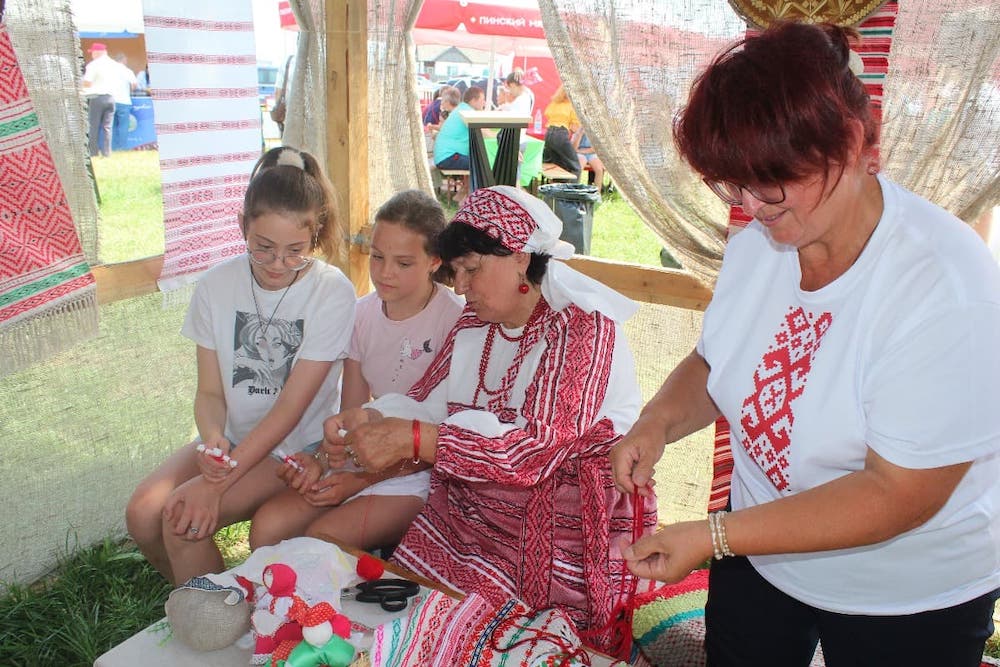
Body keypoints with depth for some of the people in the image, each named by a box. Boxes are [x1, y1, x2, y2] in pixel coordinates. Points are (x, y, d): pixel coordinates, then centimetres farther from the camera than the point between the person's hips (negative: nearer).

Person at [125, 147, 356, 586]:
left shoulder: (332, 293, -18)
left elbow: (291, 407, -18)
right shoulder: (216, 286, -4)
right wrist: (212, 438, -25)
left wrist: (215, 484, -22)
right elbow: (210, 392, -1)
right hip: (230, 437, 5)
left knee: (183, 518, -22)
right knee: (143, 514, -16)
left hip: (297, 447, -5)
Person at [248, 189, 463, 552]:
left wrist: (363, 480, -16)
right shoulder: (363, 313, 3)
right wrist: (321, 461, -14)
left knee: (322, 539, -25)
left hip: (424, 472, -5)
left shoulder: (454, 320, -16)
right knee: (266, 526, -13)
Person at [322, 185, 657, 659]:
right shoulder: (476, 322, 9)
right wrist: (372, 418, -13)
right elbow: (427, 401, 10)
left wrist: (412, 439, -30)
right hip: (468, 516, 6)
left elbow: (539, 447, -25)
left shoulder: (584, 328, -15)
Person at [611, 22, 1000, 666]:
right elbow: (713, 366, 4)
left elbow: (899, 493, -28)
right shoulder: (755, 247, -9)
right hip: (763, 552, 5)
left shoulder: (947, 288, -29)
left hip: (910, 602, -5)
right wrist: (659, 421, -17)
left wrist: (714, 536, -32)